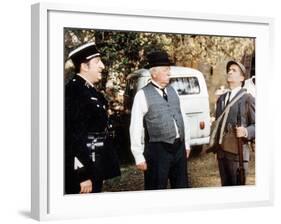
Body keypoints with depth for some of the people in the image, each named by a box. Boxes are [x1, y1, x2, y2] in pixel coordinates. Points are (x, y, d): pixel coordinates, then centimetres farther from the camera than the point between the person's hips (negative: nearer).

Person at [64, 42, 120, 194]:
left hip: (96, 169, 10)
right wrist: (83, 175, -23)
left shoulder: (91, 91, 14)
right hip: (83, 170, -9)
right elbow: (73, 136, -22)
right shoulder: (73, 91, -16)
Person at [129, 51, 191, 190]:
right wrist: (139, 157, -10)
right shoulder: (143, 95, -9)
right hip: (158, 150, -6)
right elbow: (136, 128, -10)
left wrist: (186, 144, 14)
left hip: (179, 147, 6)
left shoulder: (172, 91, 10)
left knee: (181, 189, 16)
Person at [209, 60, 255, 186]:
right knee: (225, 185, 14)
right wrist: (213, 143, 15)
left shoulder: (247, 99, -6)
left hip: (237, 152, -6)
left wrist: (246, 131, -27)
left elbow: (256, 125, -8)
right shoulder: (221, 98, 15)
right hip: (221, 151, 6)